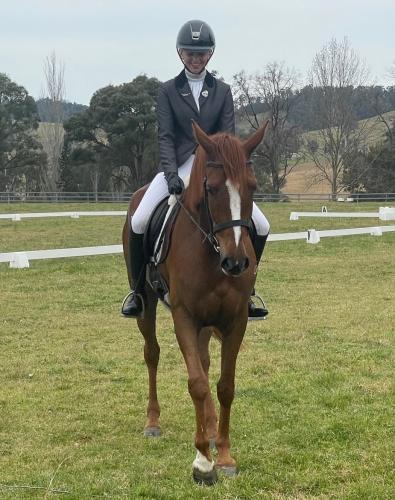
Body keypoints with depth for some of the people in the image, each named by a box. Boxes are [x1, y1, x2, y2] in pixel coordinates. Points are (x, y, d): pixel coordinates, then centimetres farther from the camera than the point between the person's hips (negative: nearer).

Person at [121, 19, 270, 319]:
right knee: (138, 223, -23)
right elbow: (165, 136, -4)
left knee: (261, 227, -9)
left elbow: (228, 137, 0)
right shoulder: (169, 91, 5)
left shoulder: (222, 91, 9)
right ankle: (138, 291, -3)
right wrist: (172, 174, -20)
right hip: (179, 167, -2)